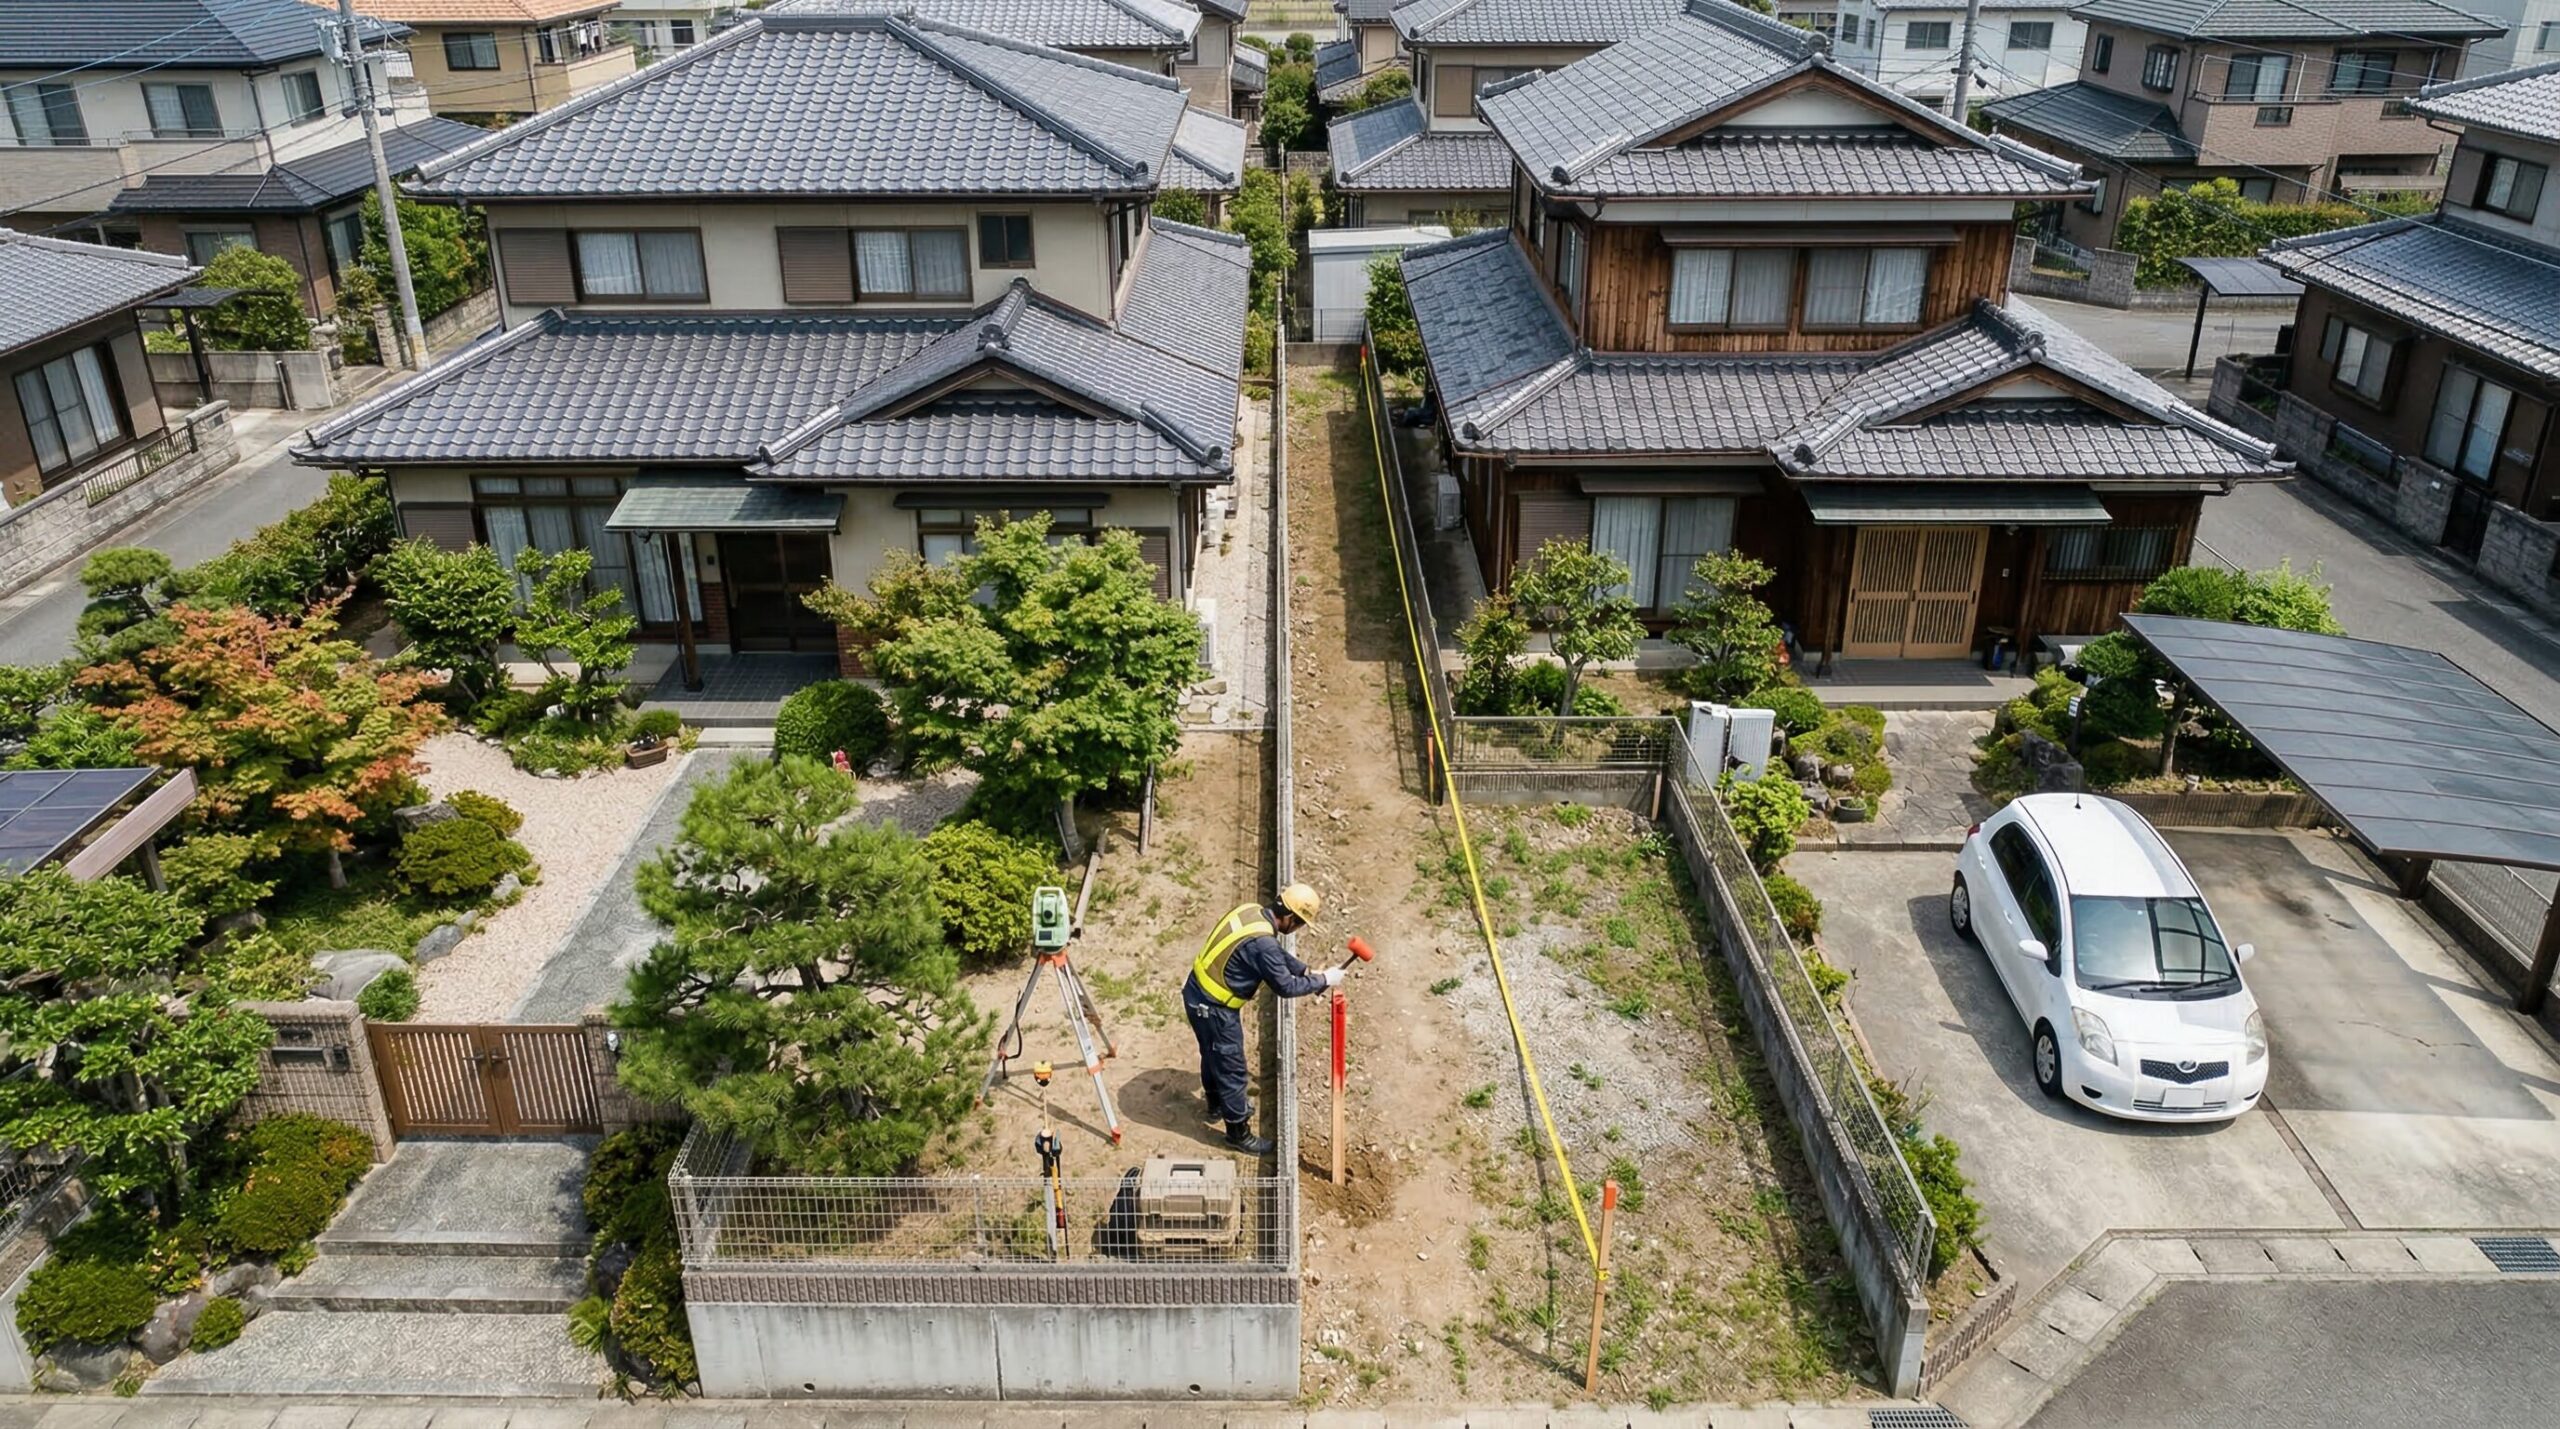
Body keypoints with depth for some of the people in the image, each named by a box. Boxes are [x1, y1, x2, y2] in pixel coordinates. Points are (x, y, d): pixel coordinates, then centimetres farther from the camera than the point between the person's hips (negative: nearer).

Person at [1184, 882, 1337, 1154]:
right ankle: (1239, 1133, 26)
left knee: (1213, 1055, 31)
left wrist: (1306, 971, 11)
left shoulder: (1253, 912, -3)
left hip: (1197, 992, 9)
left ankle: (1218, 1103, 54)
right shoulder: (1262, 943, -31)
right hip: (1213, 1009, -9)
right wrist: (1323, 981, -9)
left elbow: (1279, 954, 15)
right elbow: (1285, 986, -19)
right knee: (1231, 1069, 9)